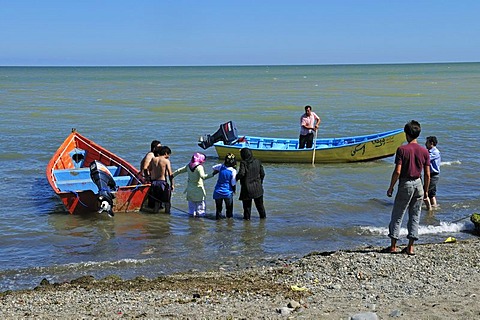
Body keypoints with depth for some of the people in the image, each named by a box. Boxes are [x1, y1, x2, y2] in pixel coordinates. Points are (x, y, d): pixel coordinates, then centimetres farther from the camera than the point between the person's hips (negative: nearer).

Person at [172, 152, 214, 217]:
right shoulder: (199, 167, -17)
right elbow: (203, 176, -32)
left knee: (191, 205, 17)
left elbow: (179, 171, 13)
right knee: (200, 205, 4)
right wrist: (212, 174, -36)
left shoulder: (189, 166, 3)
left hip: (190, 190, 6)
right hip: (198, 190, -6)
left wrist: (172, 176, 28)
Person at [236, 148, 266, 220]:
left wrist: (235, 179, -7)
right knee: (259, 203, 18)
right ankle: (263, 215, 26)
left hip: (247, 187, -4)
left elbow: (241, 173, -24)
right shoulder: (257, 161, 2)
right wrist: (260, 182, 21)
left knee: (247, 204, 10)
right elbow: (262, 173, 7)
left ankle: (247, 216, 13)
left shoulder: (243, 163, -12)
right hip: (257, 187, 4)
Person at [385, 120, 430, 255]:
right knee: (415, 217, 10)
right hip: (418, 184, 4)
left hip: (405, 184, -4)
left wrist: (391, 188, -5)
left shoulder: (402, 149, -11)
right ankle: (410, 247, 10)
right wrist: (426, 190, 12)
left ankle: (393, 246, 9)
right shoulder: (424, 151, 1)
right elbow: (427, 174, 1)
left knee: (397, 216, 7)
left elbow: (397, 171, -15)